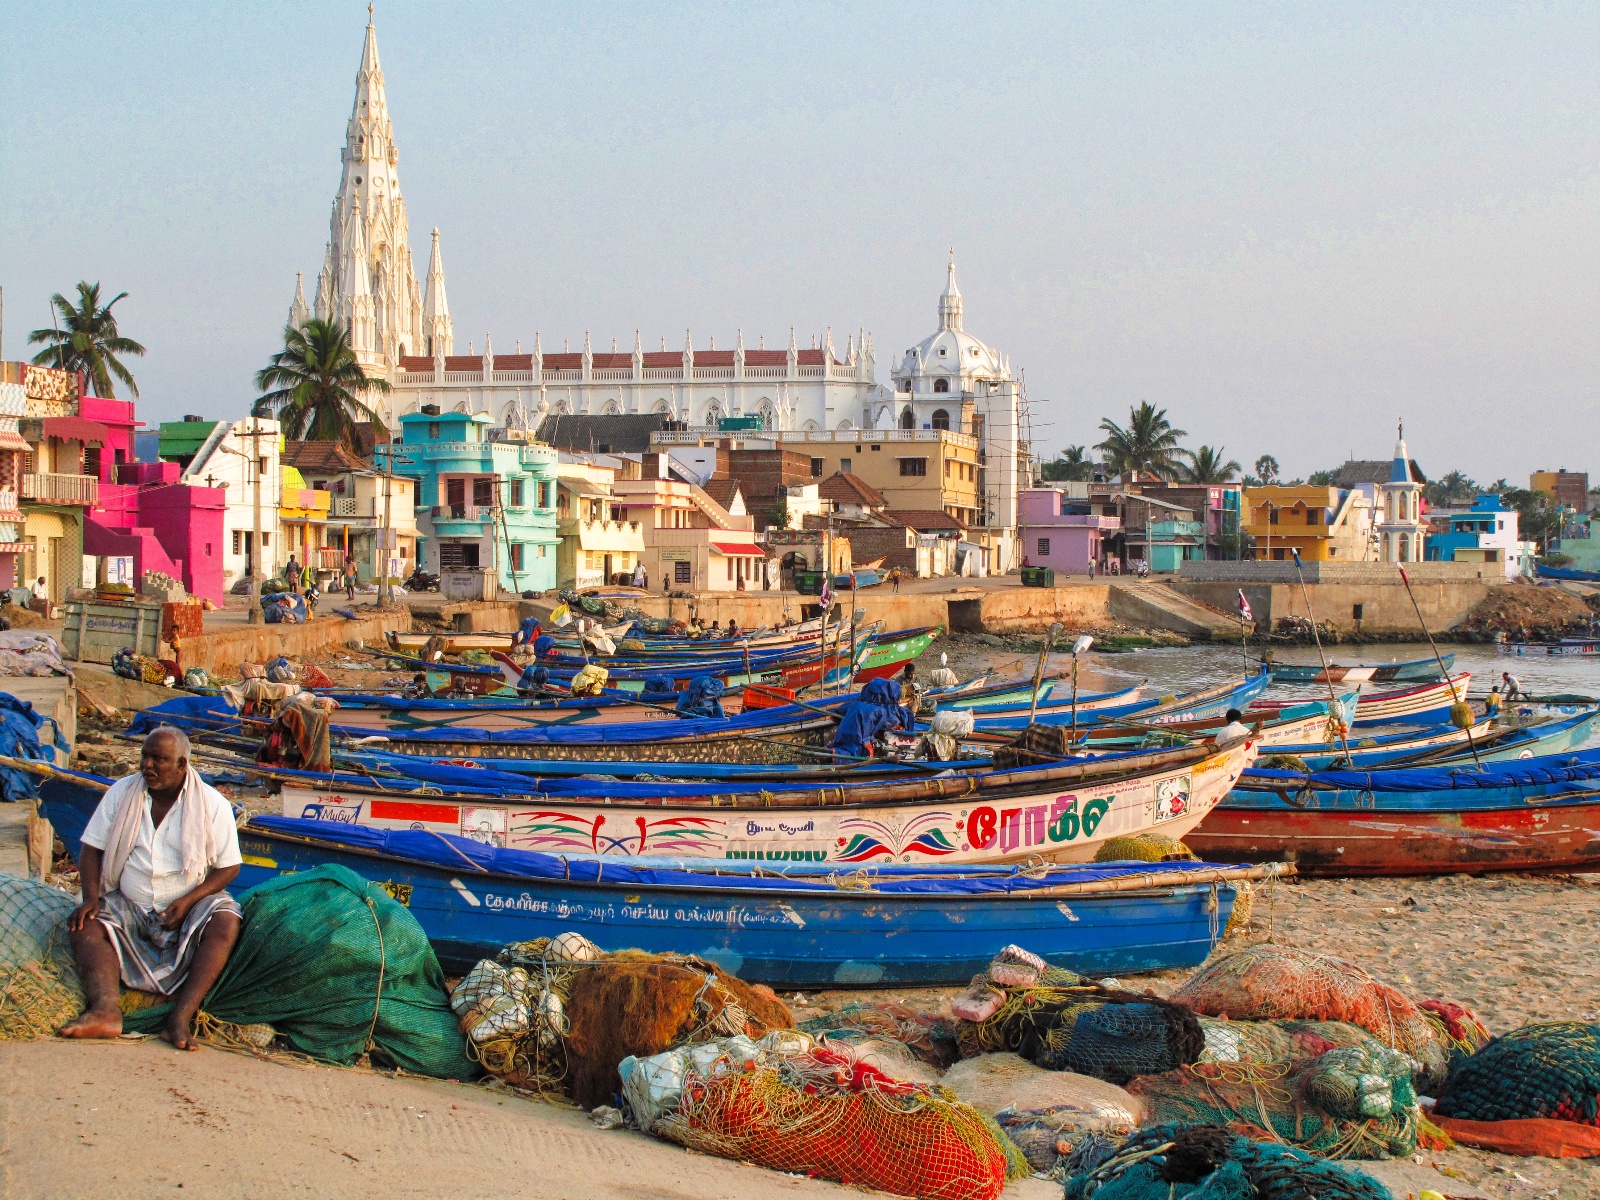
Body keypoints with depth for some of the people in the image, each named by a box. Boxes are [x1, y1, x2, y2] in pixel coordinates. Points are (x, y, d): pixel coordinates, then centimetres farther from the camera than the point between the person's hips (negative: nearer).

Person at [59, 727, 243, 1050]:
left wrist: (188, 900, -19)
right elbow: (91, 849, 5)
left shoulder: (212, 804, -3)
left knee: (226, 922, -33)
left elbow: (229, 867, -3)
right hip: (129, 906, 3)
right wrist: (92, 898, -13)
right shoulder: (121, 793, 4)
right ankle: (105, 1009, -47)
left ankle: (181, 1018, -44)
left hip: (190, 905, -3)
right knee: (86, 924, -25)